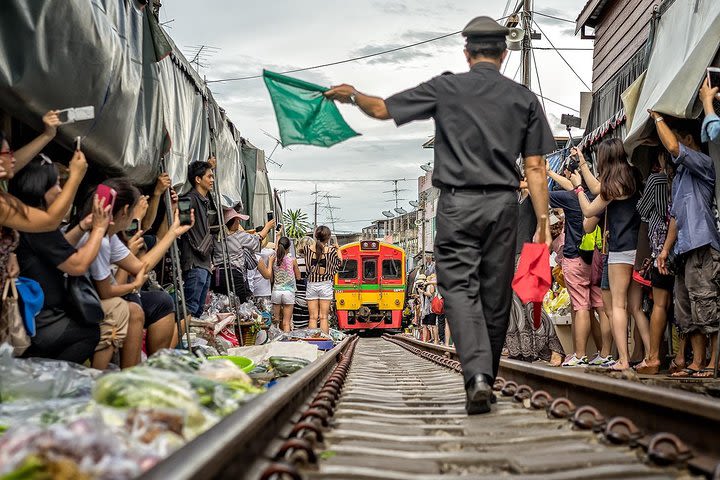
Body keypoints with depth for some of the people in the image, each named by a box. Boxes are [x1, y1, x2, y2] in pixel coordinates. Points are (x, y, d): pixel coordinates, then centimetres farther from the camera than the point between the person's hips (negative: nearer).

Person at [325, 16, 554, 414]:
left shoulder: (445, 89, 3)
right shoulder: (524, 98, 8)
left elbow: (382, 109, 11)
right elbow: (535, 167, 3)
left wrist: (352, 95, 31)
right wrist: (543, 221, 5)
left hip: (457, 203, -2)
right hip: (503, 205, 2)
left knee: (460, 288, -3)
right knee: (496, 295, 10)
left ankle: (477, 376, -22)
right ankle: (486, 379, 20)